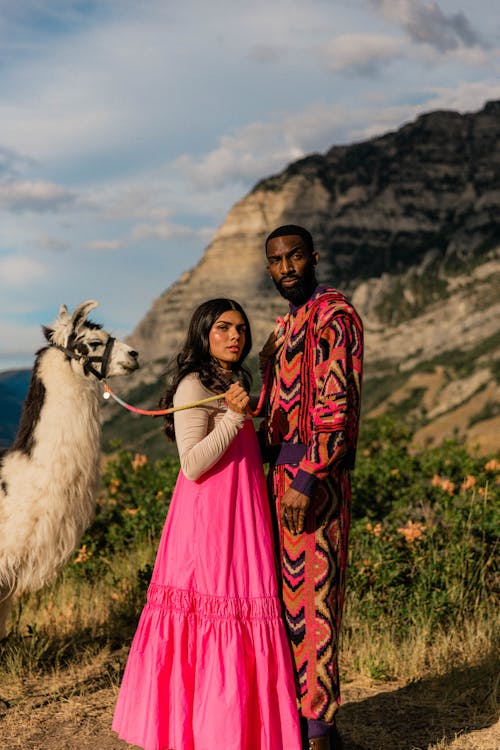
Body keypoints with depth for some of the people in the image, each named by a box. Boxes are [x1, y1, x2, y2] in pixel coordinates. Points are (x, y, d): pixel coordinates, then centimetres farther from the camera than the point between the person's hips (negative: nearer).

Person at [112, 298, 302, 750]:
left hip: (241, 517, 9)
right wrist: (234, 416, -24)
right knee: (215, 612, -6)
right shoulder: (194, 387, -11)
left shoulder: (234, 381, 17)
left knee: (241, 607, 10)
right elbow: (193, 466, -19)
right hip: (209, 515, -9)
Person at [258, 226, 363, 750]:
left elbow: (339, 408, -18)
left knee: (314, 598, -5)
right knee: (287, 594, 12)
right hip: (280, 471, 9)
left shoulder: (334, 316, -9)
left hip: (316, 478, -9)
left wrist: (307, 479, -23)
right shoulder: (286, 327, 21)